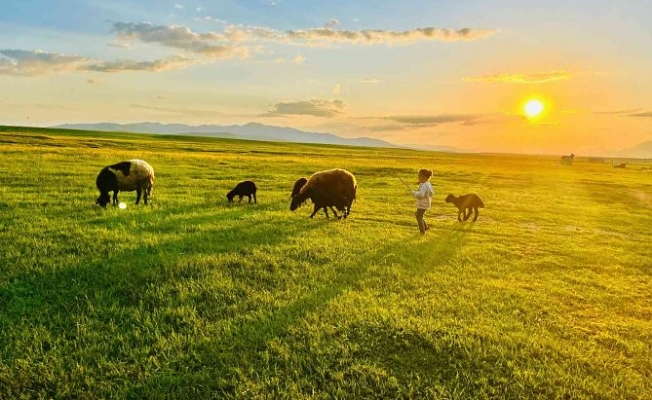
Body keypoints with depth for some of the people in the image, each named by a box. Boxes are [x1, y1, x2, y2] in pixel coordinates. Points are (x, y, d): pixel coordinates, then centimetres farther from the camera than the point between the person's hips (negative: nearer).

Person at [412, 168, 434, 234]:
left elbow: (420, 195, -38)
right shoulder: (428, 184, 5)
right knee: (417, 215, 25)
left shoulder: (423, 186, -26)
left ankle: (422, 231, 14)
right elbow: (432, 193, 16)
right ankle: (426, 227, 30)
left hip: (422, 205, -10)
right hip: (426, 204, 10)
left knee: (419, 217, 5)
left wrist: (414, 193, -22)